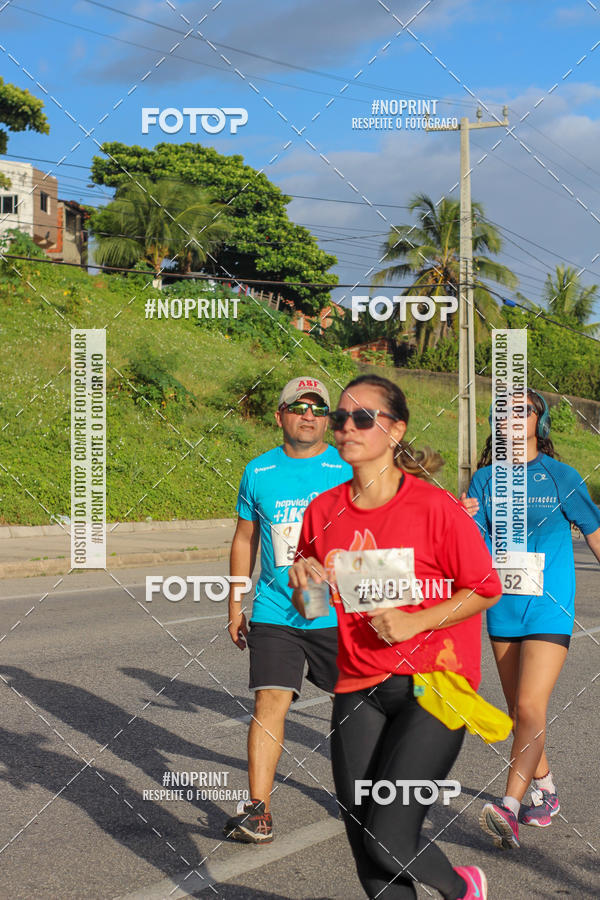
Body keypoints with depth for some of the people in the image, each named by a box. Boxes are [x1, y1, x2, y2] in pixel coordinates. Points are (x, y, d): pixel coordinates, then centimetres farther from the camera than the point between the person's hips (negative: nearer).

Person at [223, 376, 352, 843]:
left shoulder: (350, 470, -1)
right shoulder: (258, 472, 4)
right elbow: (245, 538, 14)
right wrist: (235, 604, 13)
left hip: (339, 614, 0)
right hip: (274, 611, 0)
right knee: (269, 702, -10)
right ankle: (258, 810, -7)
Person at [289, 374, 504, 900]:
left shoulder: (435, 507, -11)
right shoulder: (324, 511, 3)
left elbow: (486, 589, -4)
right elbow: (307, 609, 15)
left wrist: (415, 622, -14)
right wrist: (304, 586, -7)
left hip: (432, 685, -5)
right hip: (359, 688, 5)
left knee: (390, 843, -12)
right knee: (364, 845, 4)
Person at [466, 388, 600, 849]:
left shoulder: (561, 476, -4)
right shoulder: (485, 479, 5)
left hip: (549, 609, -4)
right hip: (503, 608, 5)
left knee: (530, 708, -15)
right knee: (519, 711, 13)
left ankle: (510, 808, -20)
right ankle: (546, 789, 33)